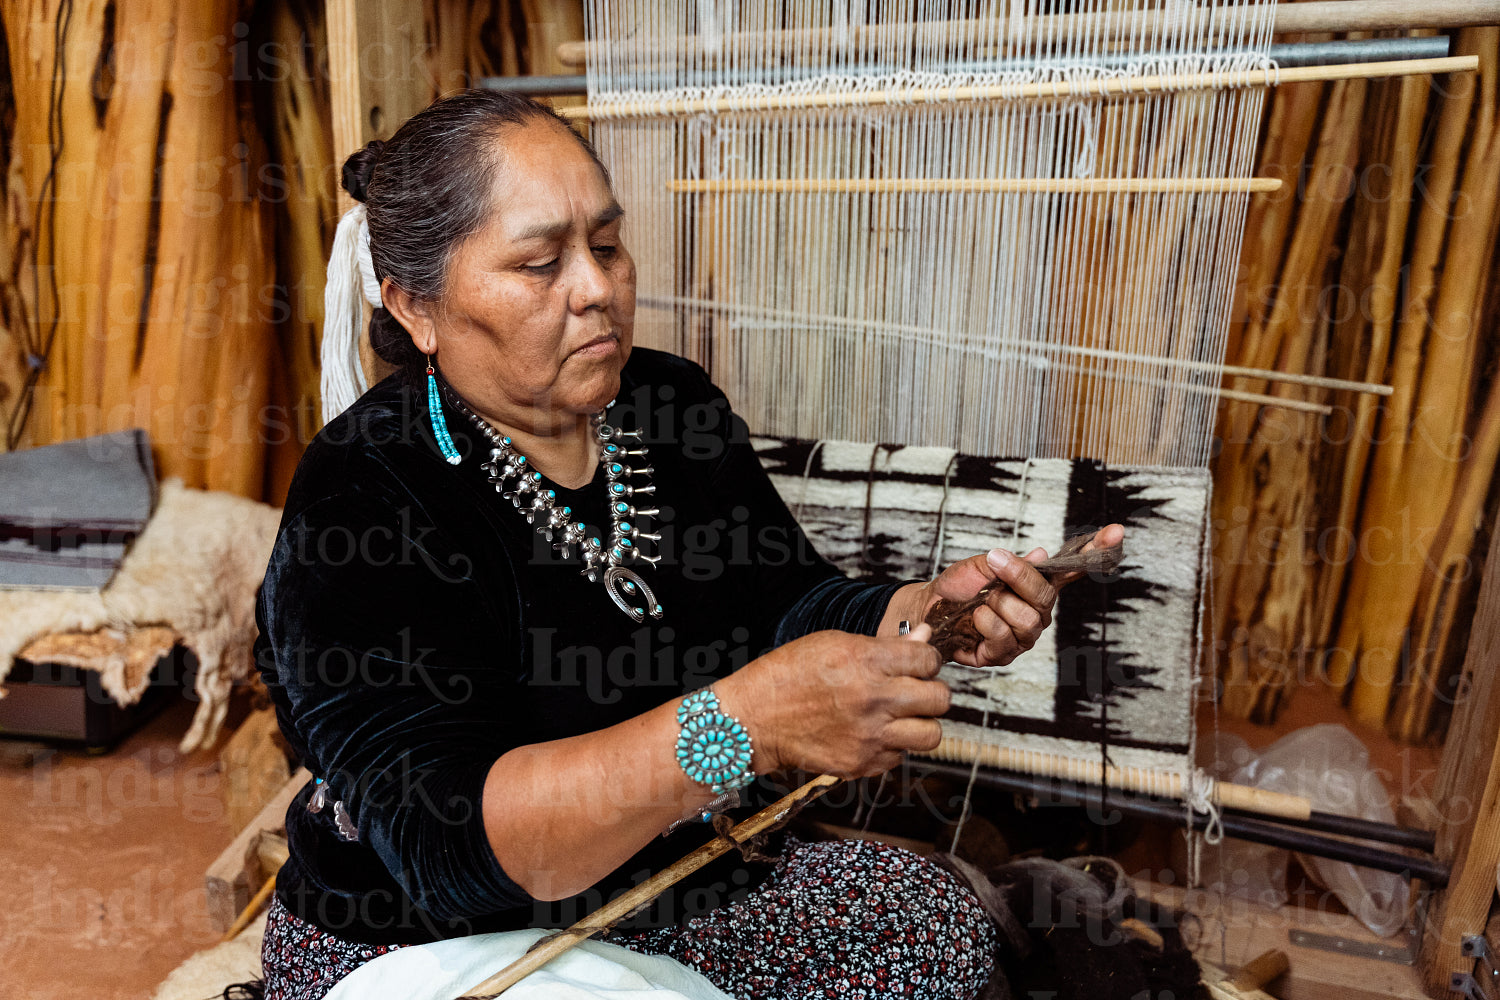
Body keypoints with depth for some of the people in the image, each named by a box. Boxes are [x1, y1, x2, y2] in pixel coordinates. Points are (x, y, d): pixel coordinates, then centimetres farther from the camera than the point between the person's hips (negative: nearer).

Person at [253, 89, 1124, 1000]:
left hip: (676, 881, 6)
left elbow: (788, 604, 0)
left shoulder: (674, 404, -3)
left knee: (944, 925, -1)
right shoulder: (358, 502, -23)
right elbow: (443, 842, -31)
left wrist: (924, 616, -21)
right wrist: (746, 726, -44)